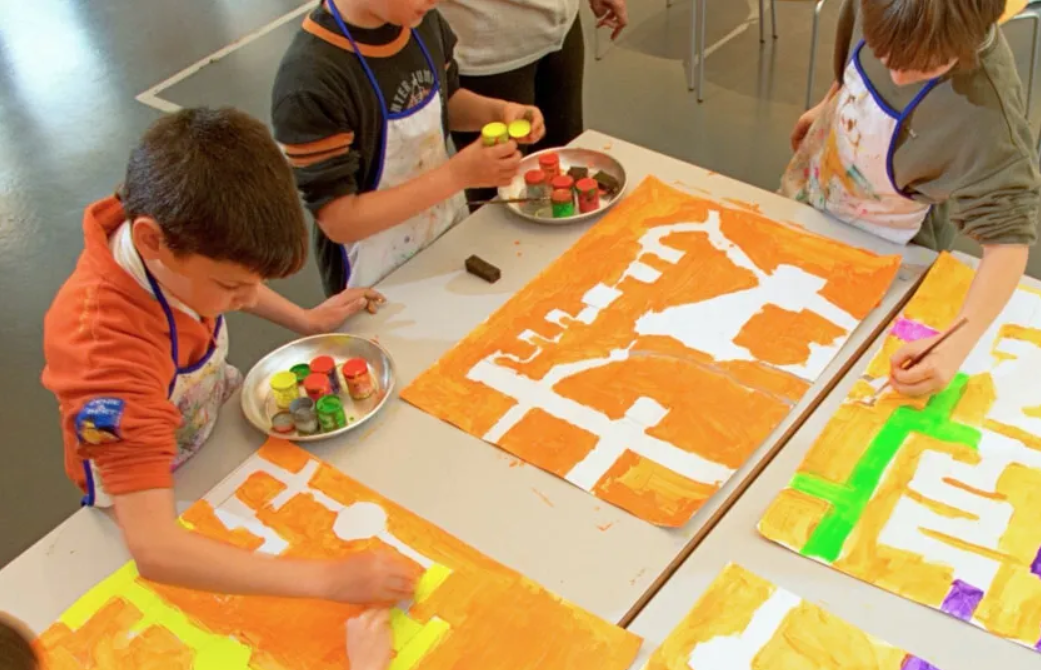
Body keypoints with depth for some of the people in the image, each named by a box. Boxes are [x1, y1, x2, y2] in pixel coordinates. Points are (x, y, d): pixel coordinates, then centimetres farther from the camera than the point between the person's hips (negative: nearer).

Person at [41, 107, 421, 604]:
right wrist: (330, 578, -50)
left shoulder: (173, 230, -25)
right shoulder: (108, 348, -44)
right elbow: (154, 549, -48)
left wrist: (307, 319, -3)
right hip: (154, 492, -6)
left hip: (215, 414, 6)